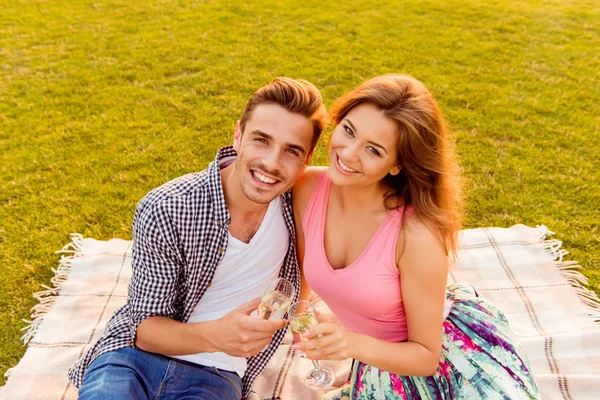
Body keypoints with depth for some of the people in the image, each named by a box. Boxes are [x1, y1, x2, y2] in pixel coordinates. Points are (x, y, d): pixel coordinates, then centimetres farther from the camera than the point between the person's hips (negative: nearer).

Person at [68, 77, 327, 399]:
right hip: (136, 353, -1)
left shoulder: (300, 200, -10)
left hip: (215, 373, 2)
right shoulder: (163, 211, -18)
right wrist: (213, 336, -31)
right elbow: (146, 326, -11)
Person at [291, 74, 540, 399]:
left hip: (448, 357, -4)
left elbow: (426, 356, -20)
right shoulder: (307, 189, -20)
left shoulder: (417, 235, -34)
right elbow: (300, 278, 0)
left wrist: (354, 344, -35)